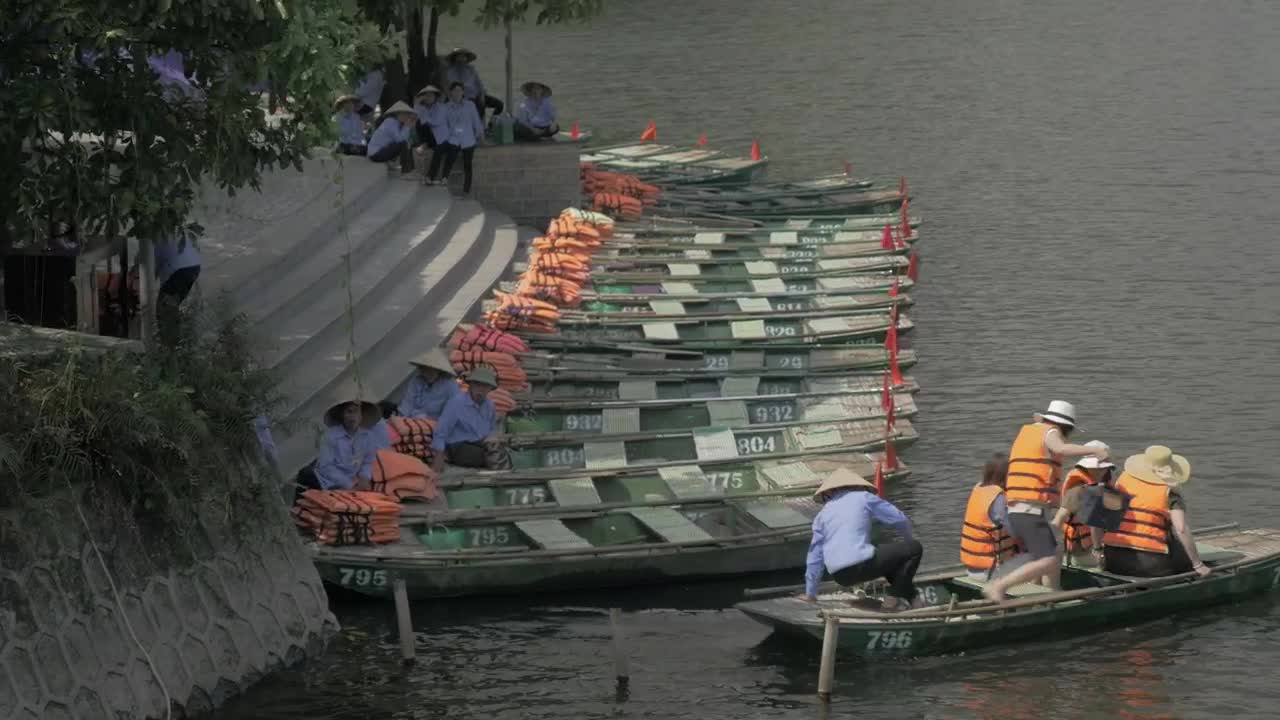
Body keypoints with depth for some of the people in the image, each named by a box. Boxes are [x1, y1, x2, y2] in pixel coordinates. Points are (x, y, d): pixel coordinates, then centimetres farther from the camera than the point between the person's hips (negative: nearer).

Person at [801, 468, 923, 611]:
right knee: (915, 548, 9)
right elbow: (900, 519, 10)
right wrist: (908, 540, 33)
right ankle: (893, 598, 3)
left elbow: (814, 554, 24)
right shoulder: (864, 498, 10)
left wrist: (810, 594, 32)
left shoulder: (823, 514, 21)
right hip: (862, 565, -6)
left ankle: (909, 596, 24)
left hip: (840, 577, 6)